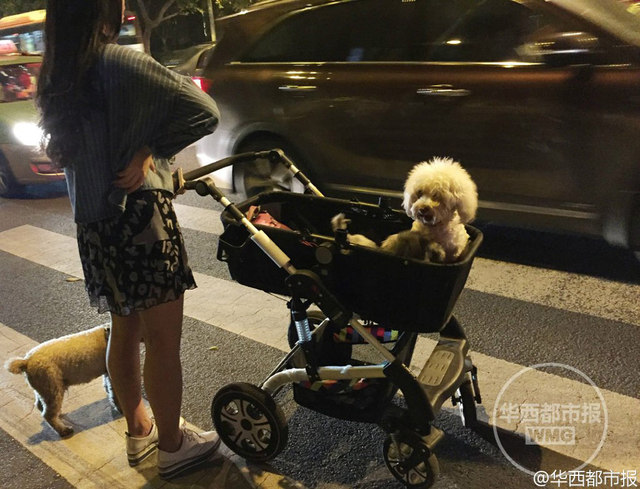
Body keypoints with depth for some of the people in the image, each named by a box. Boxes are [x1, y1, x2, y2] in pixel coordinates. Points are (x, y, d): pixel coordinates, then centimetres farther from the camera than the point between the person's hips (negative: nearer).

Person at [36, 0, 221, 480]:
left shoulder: (54, 80, 9)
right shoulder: (119, 62, -16)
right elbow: (204, 112, -20)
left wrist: (142, 153, 0)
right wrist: (150, 150, -9)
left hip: (94, 225, 8)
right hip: (139, 217, -8)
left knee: (125, 331, 21)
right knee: (163, 339, 6)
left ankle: (139, 430, 39)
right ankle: (172, 446, 23)